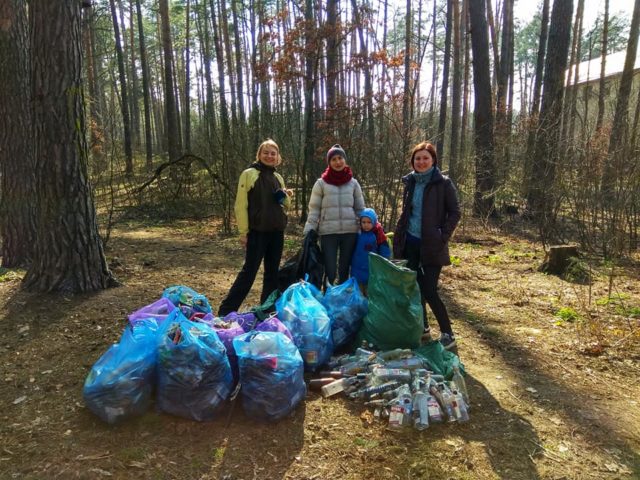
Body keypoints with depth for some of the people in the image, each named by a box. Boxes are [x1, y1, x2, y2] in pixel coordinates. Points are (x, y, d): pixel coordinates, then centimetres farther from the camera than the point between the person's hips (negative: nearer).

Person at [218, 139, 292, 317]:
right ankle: (226, 310, 3)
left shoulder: (278, 177, 12)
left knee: (272, 272, 10)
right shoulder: (249, 174, -5)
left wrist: (286, 197, -3)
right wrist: (243, 232, -13)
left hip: (277, 231, 6)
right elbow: (241, 205, -9)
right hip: (257, 231, -6)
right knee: (249, 272, -6)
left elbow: (285, 204, 19)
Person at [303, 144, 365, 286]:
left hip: (350, 232, 2)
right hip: (328, 233, -2)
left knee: (345, 271, 12)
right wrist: (308, 232, -7)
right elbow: (314, 210, 1)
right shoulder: (321, 183, 1)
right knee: (330, 272, -3)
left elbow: (360, 209, 12)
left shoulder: (353, 183, 8)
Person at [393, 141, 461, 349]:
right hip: (411, 242, 6)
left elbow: (454, 212, -6)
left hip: (431, 245, -5)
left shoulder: (443, 183, -7)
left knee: (429, 291, -7)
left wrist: (443, 237, -13)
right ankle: (422, 327, 28)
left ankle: (447, 334, 7)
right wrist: (399, 236, 10)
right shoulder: (410, 182, 9)